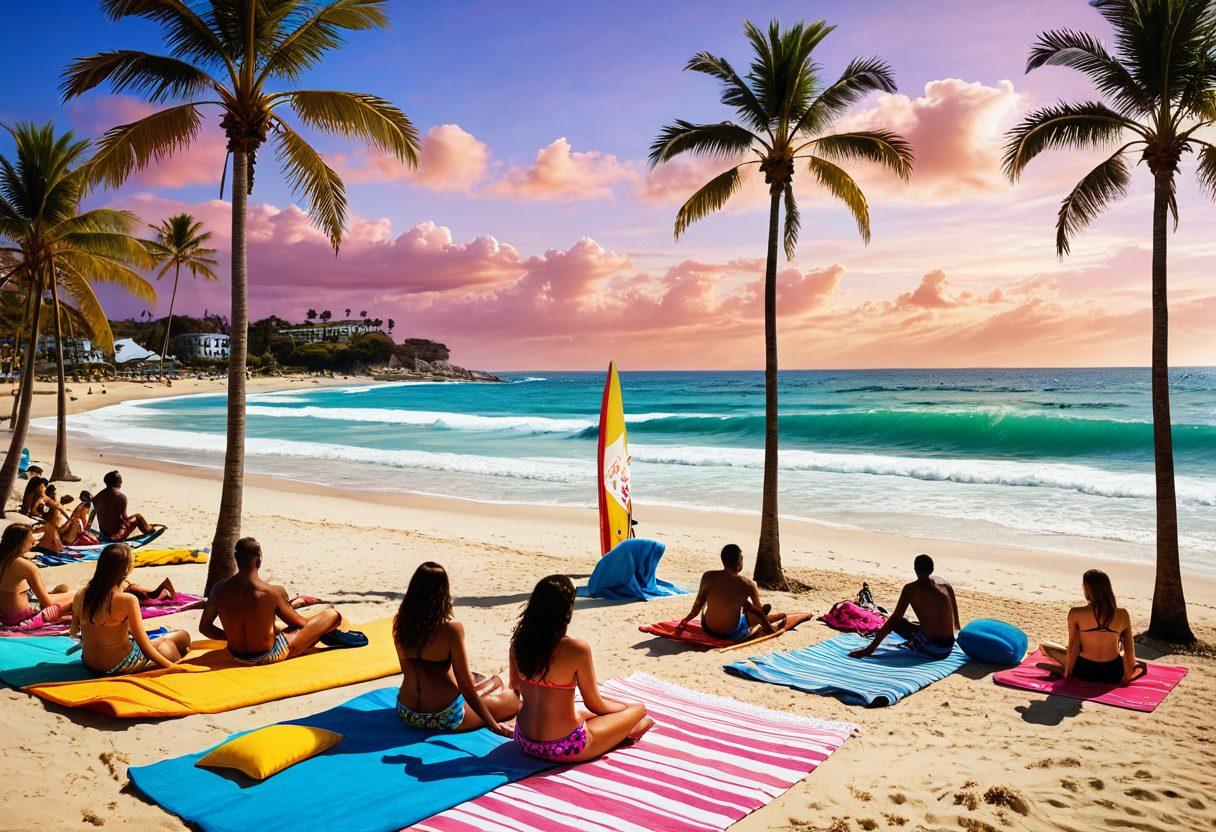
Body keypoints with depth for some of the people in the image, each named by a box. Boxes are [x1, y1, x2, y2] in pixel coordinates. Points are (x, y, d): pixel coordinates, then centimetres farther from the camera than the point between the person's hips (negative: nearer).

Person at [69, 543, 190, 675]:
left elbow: (73, 633, 7)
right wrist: (170, 666, -10)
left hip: (88, 664, 7)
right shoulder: (128, 601, -25)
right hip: (119, 668, -7)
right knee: (182, 636, 7)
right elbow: (144, 647, -20)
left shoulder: (79, 597, -8)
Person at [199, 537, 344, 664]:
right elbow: (299, 623, -8)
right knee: (332, 614, 3)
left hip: (236, 655, 6)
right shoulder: (274, 592, -25)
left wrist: (234, 637, 12)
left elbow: (204, 627, 0)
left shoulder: (219, 589, -13)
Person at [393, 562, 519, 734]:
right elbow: (466, 686, -17)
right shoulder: (451, 629, -20)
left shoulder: (400, 623, -3)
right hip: (442, 718, -7)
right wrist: (493, 725, -9)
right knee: (513, 699, 12)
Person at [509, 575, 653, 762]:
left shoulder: (519, 642, -5)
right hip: (563, 749, -6)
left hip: (524, 742, 6)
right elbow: (594, 704, -10)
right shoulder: (577, 649, -22)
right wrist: (625, 708, 12)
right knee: (638, 709, 13)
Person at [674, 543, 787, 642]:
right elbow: (758, 608, 2)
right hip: (734, 635, -2)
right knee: (766, 607, 15)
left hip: (708, 630, 2)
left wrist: (687, 619, 17)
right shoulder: (748, 584, -15)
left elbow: (698, 604, -1)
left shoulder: (708, 577, -13)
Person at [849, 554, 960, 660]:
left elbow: (894, 619, -8)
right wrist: (958, 628, 47)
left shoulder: (911, 588, -6)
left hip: (929, 650, -5)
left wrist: (870, 648, -5)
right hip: (948, 650, 5)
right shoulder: (945, 583, 9)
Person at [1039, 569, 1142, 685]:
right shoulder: (1122, 614, -6)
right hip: (1113, 676, 2)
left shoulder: (1076, 614, -13)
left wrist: (1067, 672, 3)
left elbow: (1072, 646, -10)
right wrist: (1128, 675, 13)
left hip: (1084, 672, -2)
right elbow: (1129, 649, 0)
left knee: (1044, 646, 22)